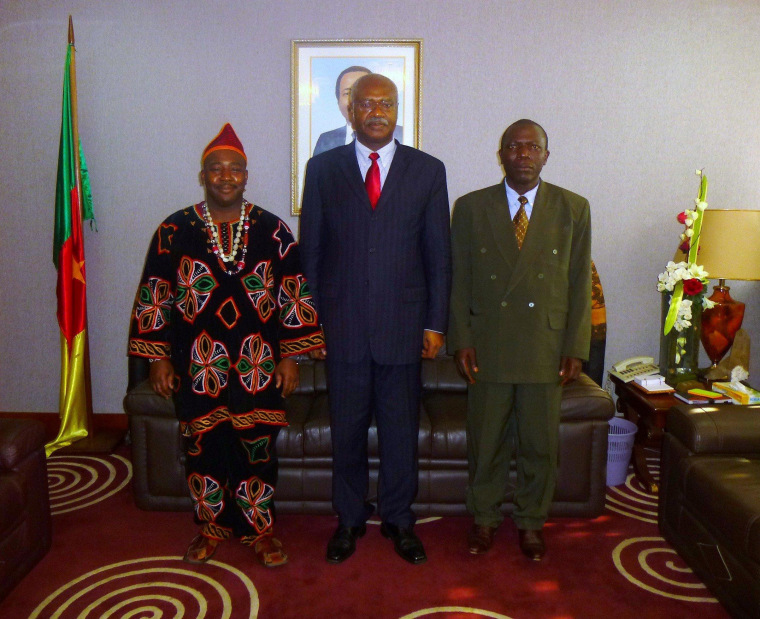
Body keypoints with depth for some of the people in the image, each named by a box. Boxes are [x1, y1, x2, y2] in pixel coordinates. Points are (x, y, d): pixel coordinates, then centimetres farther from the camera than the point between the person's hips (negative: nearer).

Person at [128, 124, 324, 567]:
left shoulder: (272, 230, 1)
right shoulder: (174, 230, 0)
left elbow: (295, 295, 2)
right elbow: (154, 298, 2)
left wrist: (290, 355, -2)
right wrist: (158, 359, -1)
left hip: (258, 365, 0)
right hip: (197, 366, 0)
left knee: (258, 450, 7)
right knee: (204, 448, 12)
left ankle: (261, 530, 26)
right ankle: (212, 528, 33)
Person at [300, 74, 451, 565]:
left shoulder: (427, 170, 4)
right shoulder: (323, 168, 4)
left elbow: (439, 253, 3)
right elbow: (311, 251, 5)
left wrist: (436, 323, 0)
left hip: (403, 324, 0)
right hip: (342, 325, 0)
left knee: (401, 429, 11)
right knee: (347, 428, 12)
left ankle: (399, 518, 31)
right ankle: (350, 519, 32)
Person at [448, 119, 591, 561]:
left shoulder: (573, 209, 3)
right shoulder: (471, 208, 2)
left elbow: (580, 284, 2)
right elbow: (459, 281, 2)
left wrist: (576, 348, -2)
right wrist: (461, 341, -5)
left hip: (547, 349, 1)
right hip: (488, 346, 0)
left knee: (541, 442, 11)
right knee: (487, 441, 11)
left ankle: (532, 521, 32)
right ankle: (485, 518, 31)